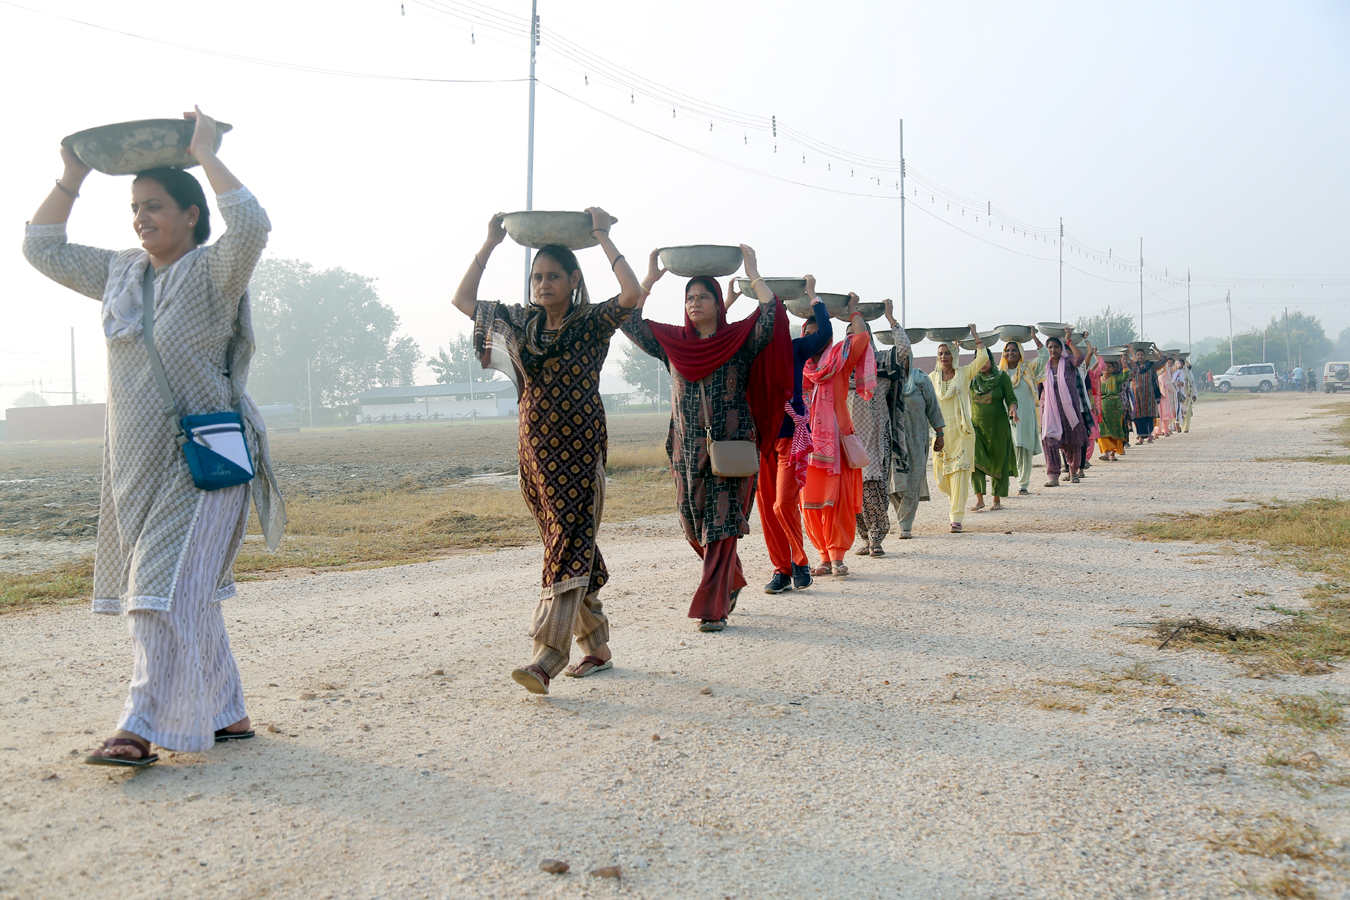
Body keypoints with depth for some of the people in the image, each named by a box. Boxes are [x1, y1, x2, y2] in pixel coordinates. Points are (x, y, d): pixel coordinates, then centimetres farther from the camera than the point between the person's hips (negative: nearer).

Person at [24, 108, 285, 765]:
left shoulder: (213, 271, -8)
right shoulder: (120, 273, 13)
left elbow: (249, 225, -27)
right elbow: (44, 249, 20)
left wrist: (206, 155, -17)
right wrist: (73, 174, 13)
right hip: (136, 462, 7)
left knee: (168, 591, -9)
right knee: (188, 595, 11)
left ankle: (141, 728, -5)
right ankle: (227, 715, 22)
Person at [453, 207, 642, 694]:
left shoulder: (592, 323, -3)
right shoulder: (520, 322, 11)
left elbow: (632, 293, -21)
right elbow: (463, 299, 17)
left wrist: (602, 236, -13)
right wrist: (490, 244, 10)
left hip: (579, 451, -5)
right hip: (535, 451, 5)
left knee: (569, 548, -12)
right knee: (573, 548, 11)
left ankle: (546, 657, -17)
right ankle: (596, 648, 21)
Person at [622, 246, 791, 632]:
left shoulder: (740, 339, 1)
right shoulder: (673, 341, 10)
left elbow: (772, 315, -14)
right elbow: (631, 323, 5)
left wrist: (752, 274, -9)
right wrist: (649, 279, 2)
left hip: (730, 448, -4)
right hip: (687, 450, 4)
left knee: (720, 527, -7)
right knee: (695, 526, 10)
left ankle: (712, 608, -3)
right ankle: (731, 583, 33)